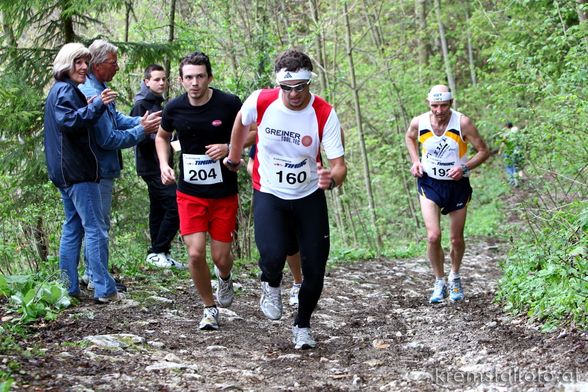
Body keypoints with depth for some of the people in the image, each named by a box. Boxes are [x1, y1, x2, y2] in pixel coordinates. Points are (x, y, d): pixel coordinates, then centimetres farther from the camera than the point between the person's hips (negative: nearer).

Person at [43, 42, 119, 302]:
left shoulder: (62, 90, 19)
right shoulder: (65, 90, -12)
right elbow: (68, 121, -28)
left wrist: (90, 107, 10)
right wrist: (96, 106, -33)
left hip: (66, 173, 10)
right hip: (79, 173, -10)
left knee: (73, 228, 13)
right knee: (95, 230, -8)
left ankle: (69, 287, 14)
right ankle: (104, 289, -7)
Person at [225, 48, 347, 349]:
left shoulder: (325, 115, -20)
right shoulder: (260, 102, -18)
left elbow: (339, 165, -21)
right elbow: (241, 123, 7)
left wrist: (332, 178, -45)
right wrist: (233, 159, 20)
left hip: (310, 197, 1)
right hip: (268, 194, -1)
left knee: (315, 269, 0)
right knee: (273, 255, -25)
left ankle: (302, 326, 28)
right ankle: (271, 285, 13)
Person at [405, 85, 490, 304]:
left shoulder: (462, 123, -17)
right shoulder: (419, 122, -10)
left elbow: (484, 152, -9)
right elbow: (409, 138, 15)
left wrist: (464, 167, -25)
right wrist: (415, 161, 0)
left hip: (457, 185, 0)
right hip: (430, 183, 0)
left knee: (456, 240, 10)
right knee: (433, 236, -15)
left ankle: (455, 277, 38)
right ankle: (440, 283, 5)